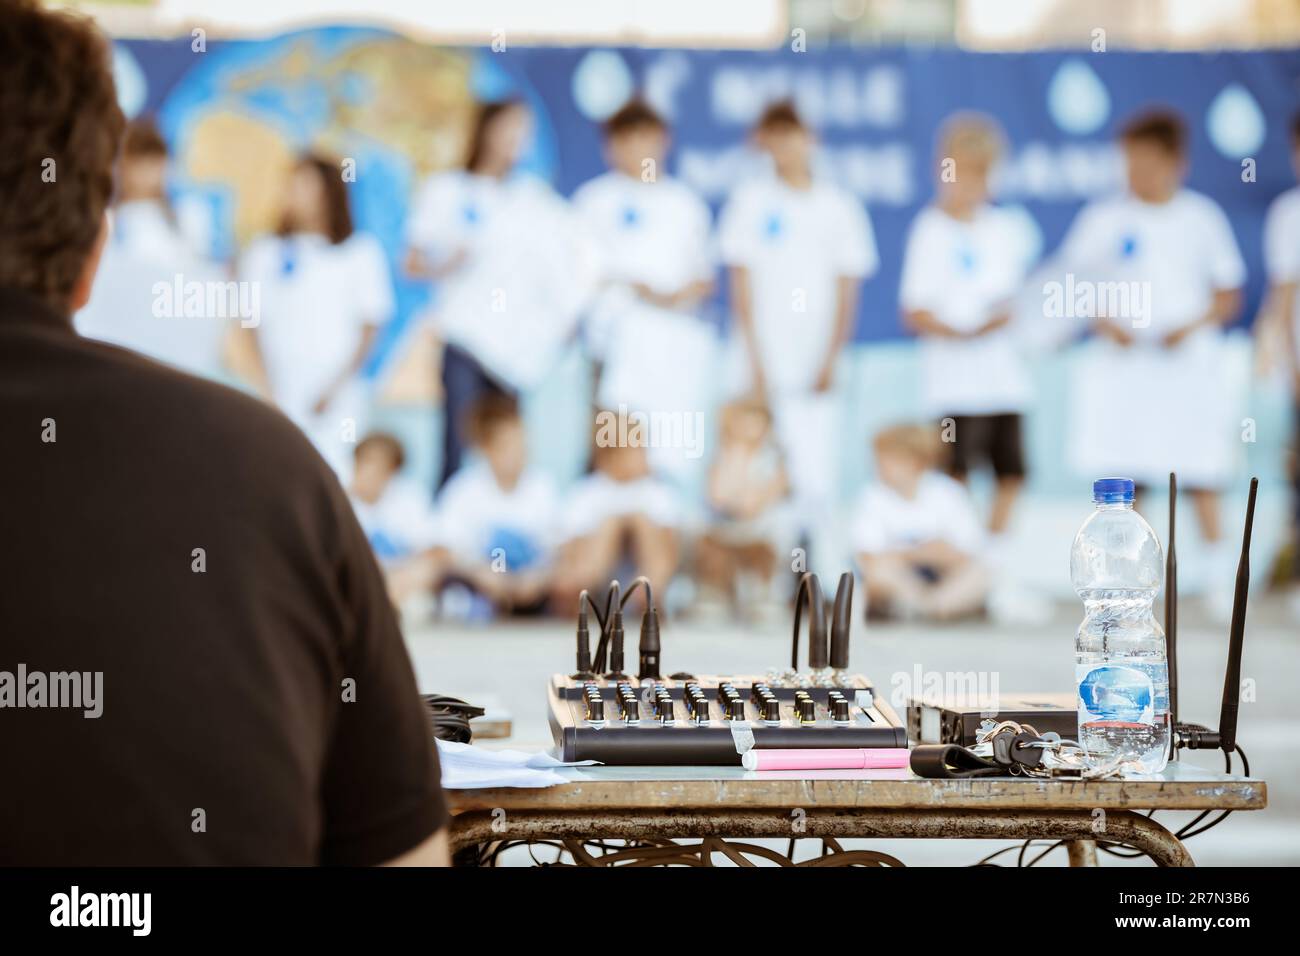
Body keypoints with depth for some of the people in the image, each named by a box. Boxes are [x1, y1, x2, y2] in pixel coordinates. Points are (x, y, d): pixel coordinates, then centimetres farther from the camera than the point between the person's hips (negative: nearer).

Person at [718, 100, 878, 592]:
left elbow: (846, 289, 8)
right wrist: (756, 363, -5)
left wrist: (831, 362, -2)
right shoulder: (750, 200, 4)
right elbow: (742, 284, 2)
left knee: (816, 479, -6)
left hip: (815, 370, 1)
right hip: (761, 365, -1)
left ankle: (823, 583, 1)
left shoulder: (839, 207, 7)